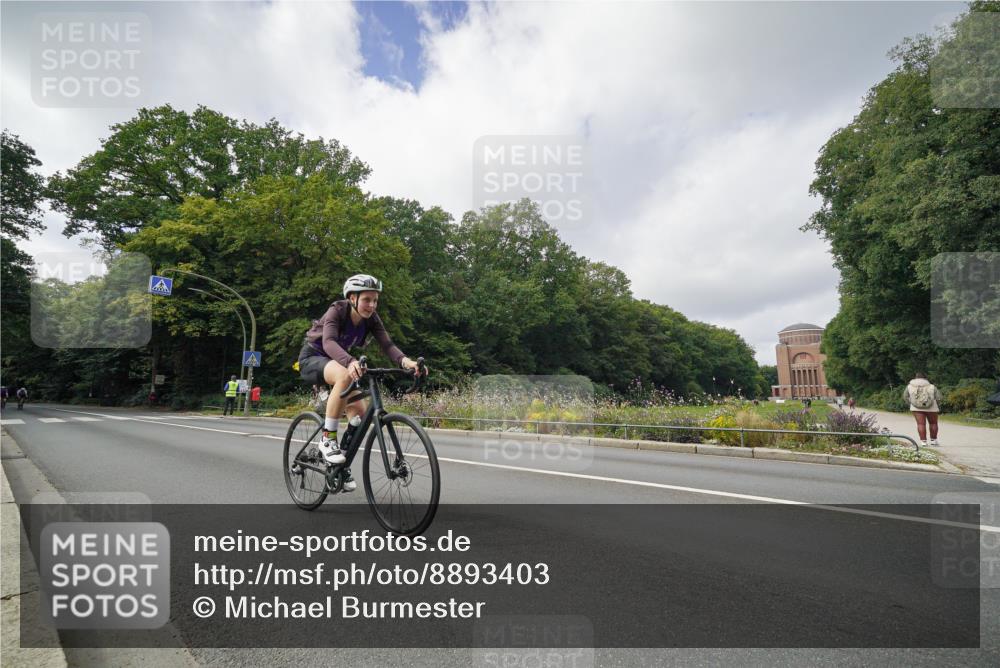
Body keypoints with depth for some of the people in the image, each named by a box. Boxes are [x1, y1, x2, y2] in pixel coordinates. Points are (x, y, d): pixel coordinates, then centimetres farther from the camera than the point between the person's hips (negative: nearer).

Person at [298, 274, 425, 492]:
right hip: (312, 357, -6)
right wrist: (350, 362, -63)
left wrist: (405, 360, -46)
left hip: (336, 362, 6)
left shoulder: (371, 319, -12)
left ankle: (342, 464, 11)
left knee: (360, 412, -9)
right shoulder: (337, 310, -26)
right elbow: (328, 342, -43)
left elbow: (387, 345, -24)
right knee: (345, 376, -38)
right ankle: (328, 439, -26)